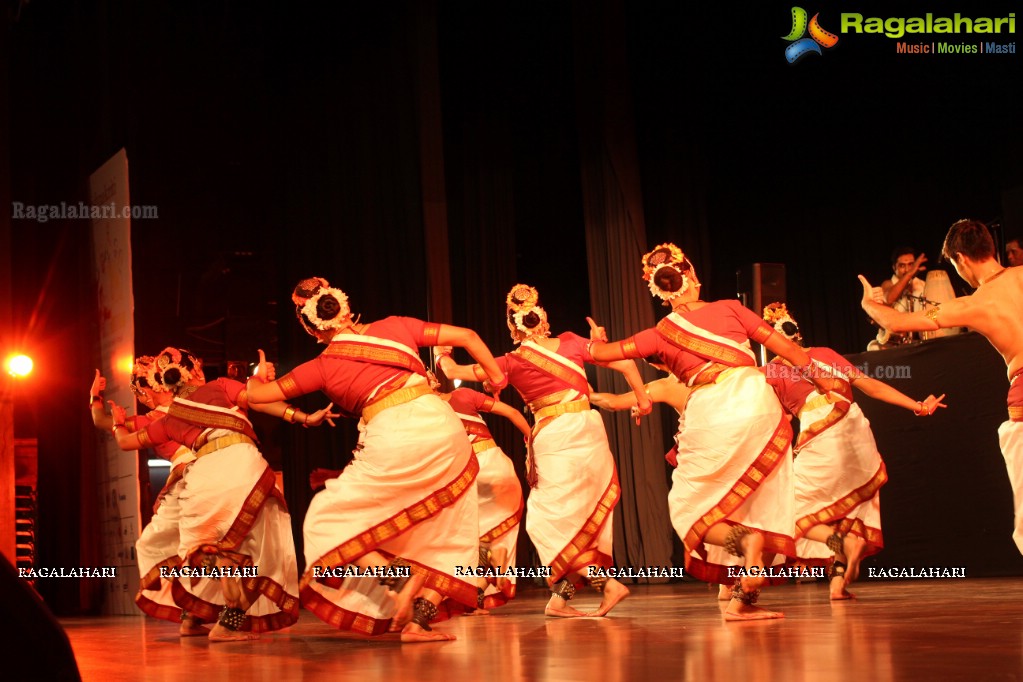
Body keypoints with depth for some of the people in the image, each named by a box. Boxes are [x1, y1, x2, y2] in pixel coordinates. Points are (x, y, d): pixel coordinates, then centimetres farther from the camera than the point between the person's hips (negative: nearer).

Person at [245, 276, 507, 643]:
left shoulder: (323, 367, 11)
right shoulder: (394, 326, 17)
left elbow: (257, 394, 19)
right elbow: (466, 336, 15)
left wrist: (258, 375, 41)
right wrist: (497, 378, 28)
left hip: (394, 440, -4)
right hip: (444, 424, 4)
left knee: (327, 523, 11)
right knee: (445, 536, 18)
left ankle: (395, 578, -8)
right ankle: (418, 620, 5)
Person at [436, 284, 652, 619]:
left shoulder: (511, 363, -1)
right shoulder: (570, 343, 4)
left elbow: (454, 371, 7)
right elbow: (625, 364, 2)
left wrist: (442, 357, 30)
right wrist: (642, 398, 17)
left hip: (552, 438, -4)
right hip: (590, 431, 4)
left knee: (552, 520, 4)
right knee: (582, 517, 11)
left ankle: (606, 583, -9)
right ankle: (560, 598, 11)